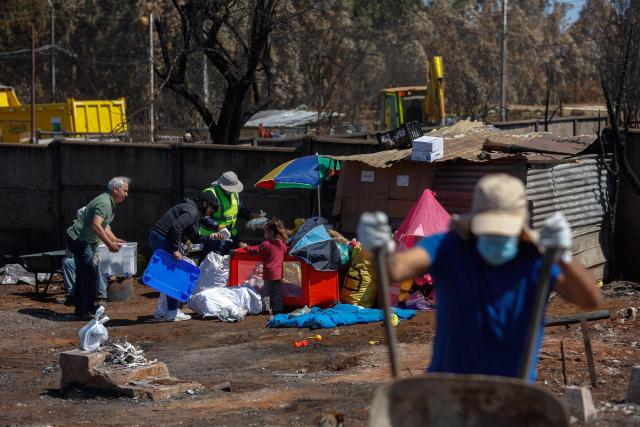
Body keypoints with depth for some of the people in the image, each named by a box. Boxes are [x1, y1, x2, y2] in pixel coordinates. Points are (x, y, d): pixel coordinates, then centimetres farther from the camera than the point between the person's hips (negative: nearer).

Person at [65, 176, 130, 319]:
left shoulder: (110, 203, 14)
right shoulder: (104, 203, -21)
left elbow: (104, 226, 24)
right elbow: (95, 226, -32)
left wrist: (115, 240, 16)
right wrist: (109, 244, -30)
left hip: (83, 241, 11)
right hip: (77, 239, -11)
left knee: (83, 273, 14)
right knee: (89, 273, -11)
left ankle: (80, 308, 20)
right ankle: (89, 307, -9)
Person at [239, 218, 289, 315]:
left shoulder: (266, 244, -16)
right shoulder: (282, 244, 1)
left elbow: (256, 250, -9)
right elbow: (285, 252, 21)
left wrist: (246, 247, 4)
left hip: (268, 273, -5)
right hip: (278, 273, 5)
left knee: (267, 292, 5)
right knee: (277, 292, 13)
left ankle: (268, 308, 1)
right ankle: (277, 308, 16)